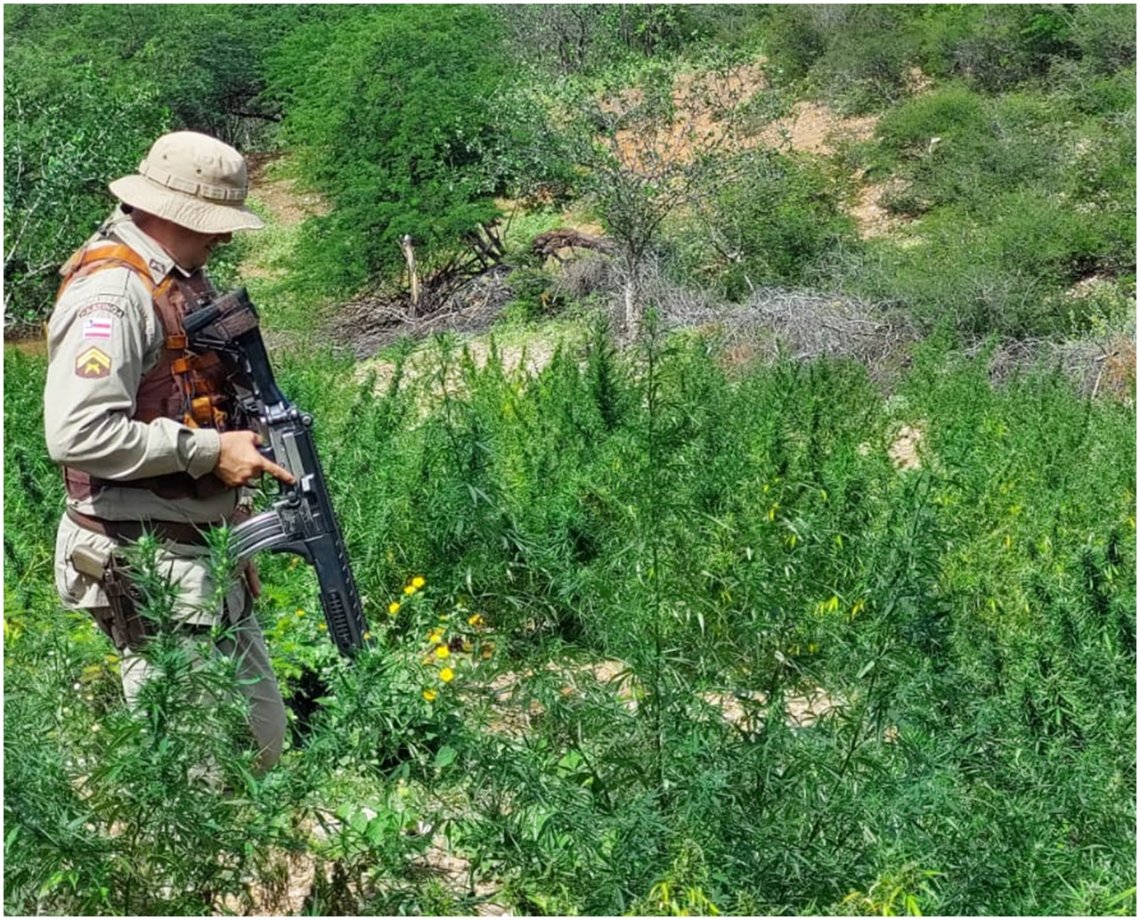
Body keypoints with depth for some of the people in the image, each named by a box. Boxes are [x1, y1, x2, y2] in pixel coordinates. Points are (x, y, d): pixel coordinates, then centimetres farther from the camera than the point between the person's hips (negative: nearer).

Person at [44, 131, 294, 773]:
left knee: (261, 726, 16)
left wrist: (249, 427, 11)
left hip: (203, 552, 10)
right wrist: (209, 450, -21)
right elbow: (76, 433, -29)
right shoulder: (113, 291, -18)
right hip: (145, 564, -10)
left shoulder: (183, 276, 13)